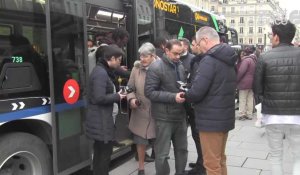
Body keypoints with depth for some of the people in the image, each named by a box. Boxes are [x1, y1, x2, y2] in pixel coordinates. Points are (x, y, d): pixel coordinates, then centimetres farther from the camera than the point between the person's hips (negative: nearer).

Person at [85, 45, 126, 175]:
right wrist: (117, 97, -14)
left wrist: (116, 94, 3)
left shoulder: (102, 71, 12)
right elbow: (99, 98, -26)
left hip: (101, 120, 10)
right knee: (105, 153, 1)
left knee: (99, 152, 19)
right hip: (102, 121, -10)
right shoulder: (101, 73, -19)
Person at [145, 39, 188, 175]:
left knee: (182, 149, 19)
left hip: (180, 115, 7)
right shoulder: (155, 67, -12)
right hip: (164, 117, -6)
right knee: (162, 153, 5)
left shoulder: (180, 66, 9)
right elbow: (149, 92, -17)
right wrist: (173, 97, -23)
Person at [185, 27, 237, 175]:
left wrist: (185, 96, -2)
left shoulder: (209, 60, -19)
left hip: (211, 119, -9)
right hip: (225, 117, 9)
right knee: (220, 159, 23)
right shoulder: (228, 60, 10)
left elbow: (196, 92, -25)